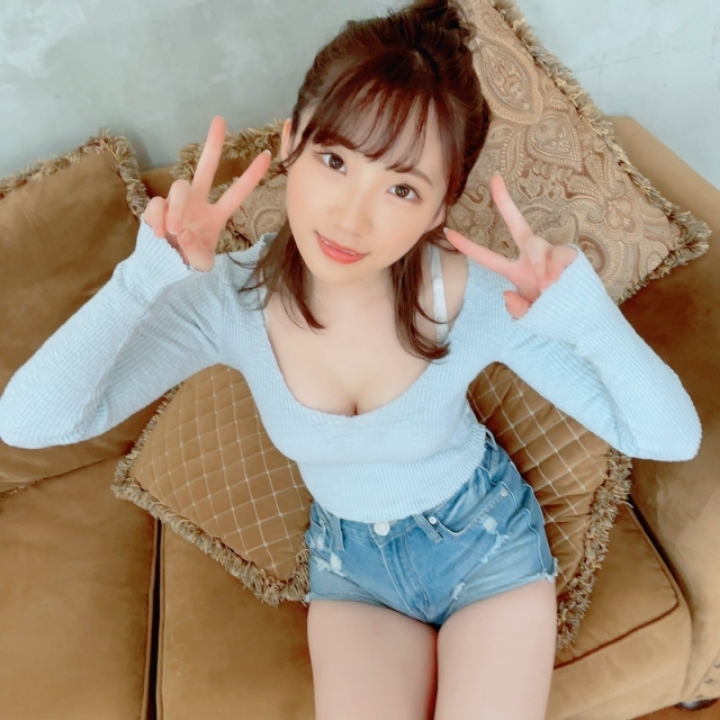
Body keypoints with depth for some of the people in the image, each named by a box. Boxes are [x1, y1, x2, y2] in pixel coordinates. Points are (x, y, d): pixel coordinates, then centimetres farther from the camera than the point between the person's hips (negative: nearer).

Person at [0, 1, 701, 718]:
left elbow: (673, 438, -23)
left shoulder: (480, 298, -29)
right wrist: (145, 279, -40)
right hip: (350, 564, 1)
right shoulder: (230, 299, -25)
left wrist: (588, 319, -42)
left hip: (487, 540, 0)